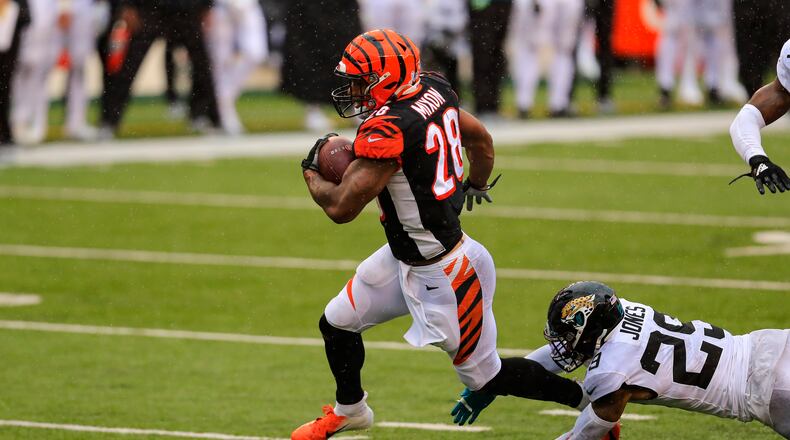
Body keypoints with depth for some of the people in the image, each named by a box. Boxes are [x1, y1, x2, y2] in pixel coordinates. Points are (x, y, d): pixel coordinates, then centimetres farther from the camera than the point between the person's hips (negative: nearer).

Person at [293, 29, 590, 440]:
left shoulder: (389, 129, -31)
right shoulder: (433, 90, -5)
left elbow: (341, 206, -27)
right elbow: (480, 138, 13)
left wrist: (312, 174, -6)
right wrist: (476, 185, 34)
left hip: (439, 272, -9)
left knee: (485, 376, 7)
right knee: (336, 323, 19)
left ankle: (592, 400, 21)